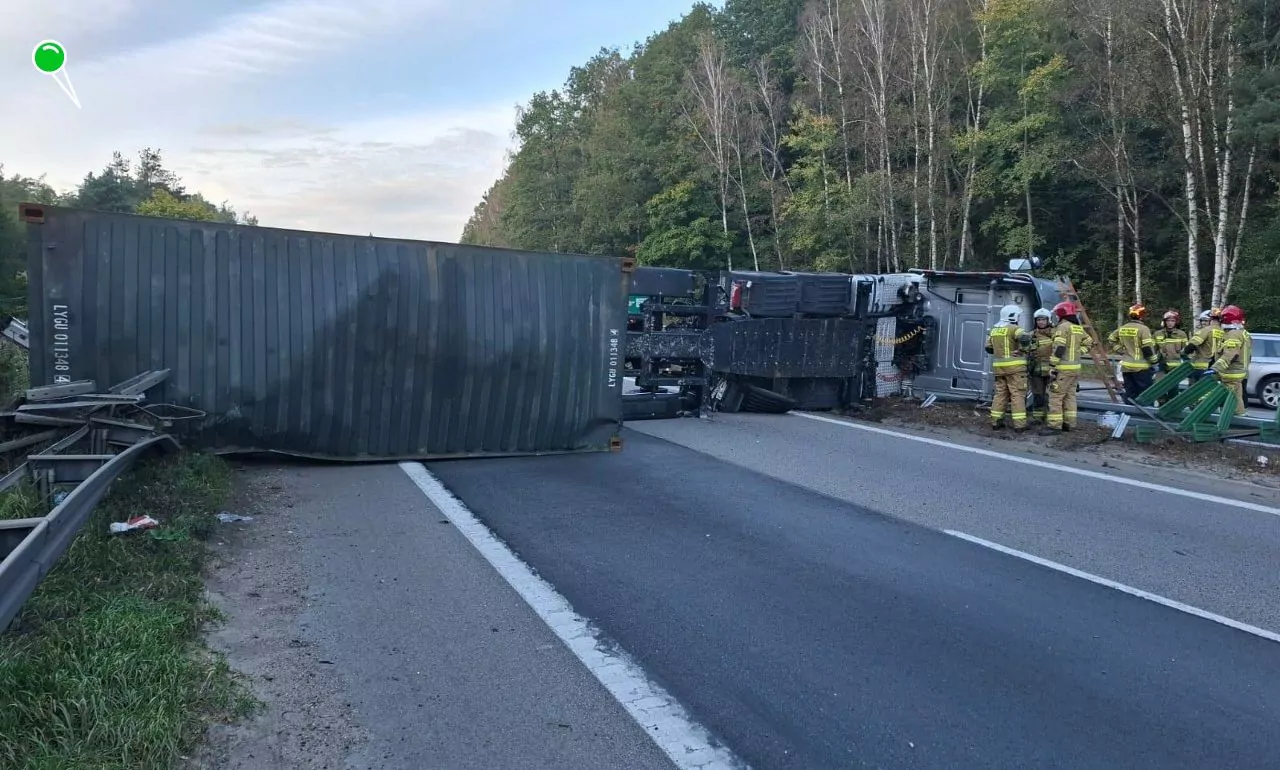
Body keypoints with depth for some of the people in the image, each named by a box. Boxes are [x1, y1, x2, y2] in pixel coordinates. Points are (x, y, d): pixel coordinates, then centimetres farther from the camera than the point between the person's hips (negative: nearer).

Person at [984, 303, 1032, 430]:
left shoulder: (994, 330, 12)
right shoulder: (1015, 328, -10)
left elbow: (989, 348, 16)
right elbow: (1024, 338, -28)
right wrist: (1022, 349, -12)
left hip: (998, 366, 7)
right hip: (1015, 366, -6)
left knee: (1000, 393, 12)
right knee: (1017, 394, -4)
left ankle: (996, 421, 10)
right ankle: (1019, 424, -5)